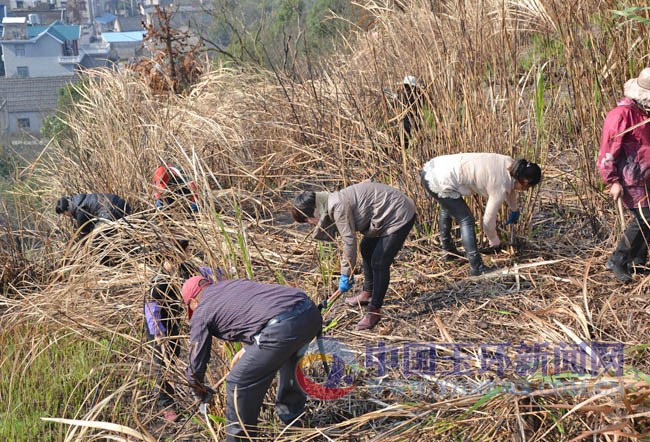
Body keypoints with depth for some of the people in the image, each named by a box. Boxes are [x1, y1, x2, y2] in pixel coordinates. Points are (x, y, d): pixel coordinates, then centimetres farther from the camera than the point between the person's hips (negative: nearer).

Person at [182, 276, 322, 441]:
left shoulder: (201, 312, 14)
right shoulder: (232, 284, 32)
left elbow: (196, 366, 18)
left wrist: (202, 394, 38)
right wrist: (247, 349, 58)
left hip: (282, 328, -8)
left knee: (239, 383, 7)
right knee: (289, 356, 38)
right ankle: (291, 418, 55)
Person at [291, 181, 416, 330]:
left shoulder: (338, 206, -26)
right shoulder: (332, 204, 5)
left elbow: (349, 241, -25)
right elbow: (347, 238, 11)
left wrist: (346, 274, -17)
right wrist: (347, 271, 11)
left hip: (399, 215, -11)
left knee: (379, 263, -11)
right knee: (367, 249, 24)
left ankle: (374, 310, 1)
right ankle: (368, 293, 42)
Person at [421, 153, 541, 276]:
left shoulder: (510, 164, 5)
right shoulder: (500, 188, -16)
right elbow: (488, 221, -6)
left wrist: (514, 209, 46)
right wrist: (494, 241, 13)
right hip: (440, 182, -10)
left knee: (447, 208, 32)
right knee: (466, 220, -5)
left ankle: (447, 252, 47)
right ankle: (476, 267, -4)